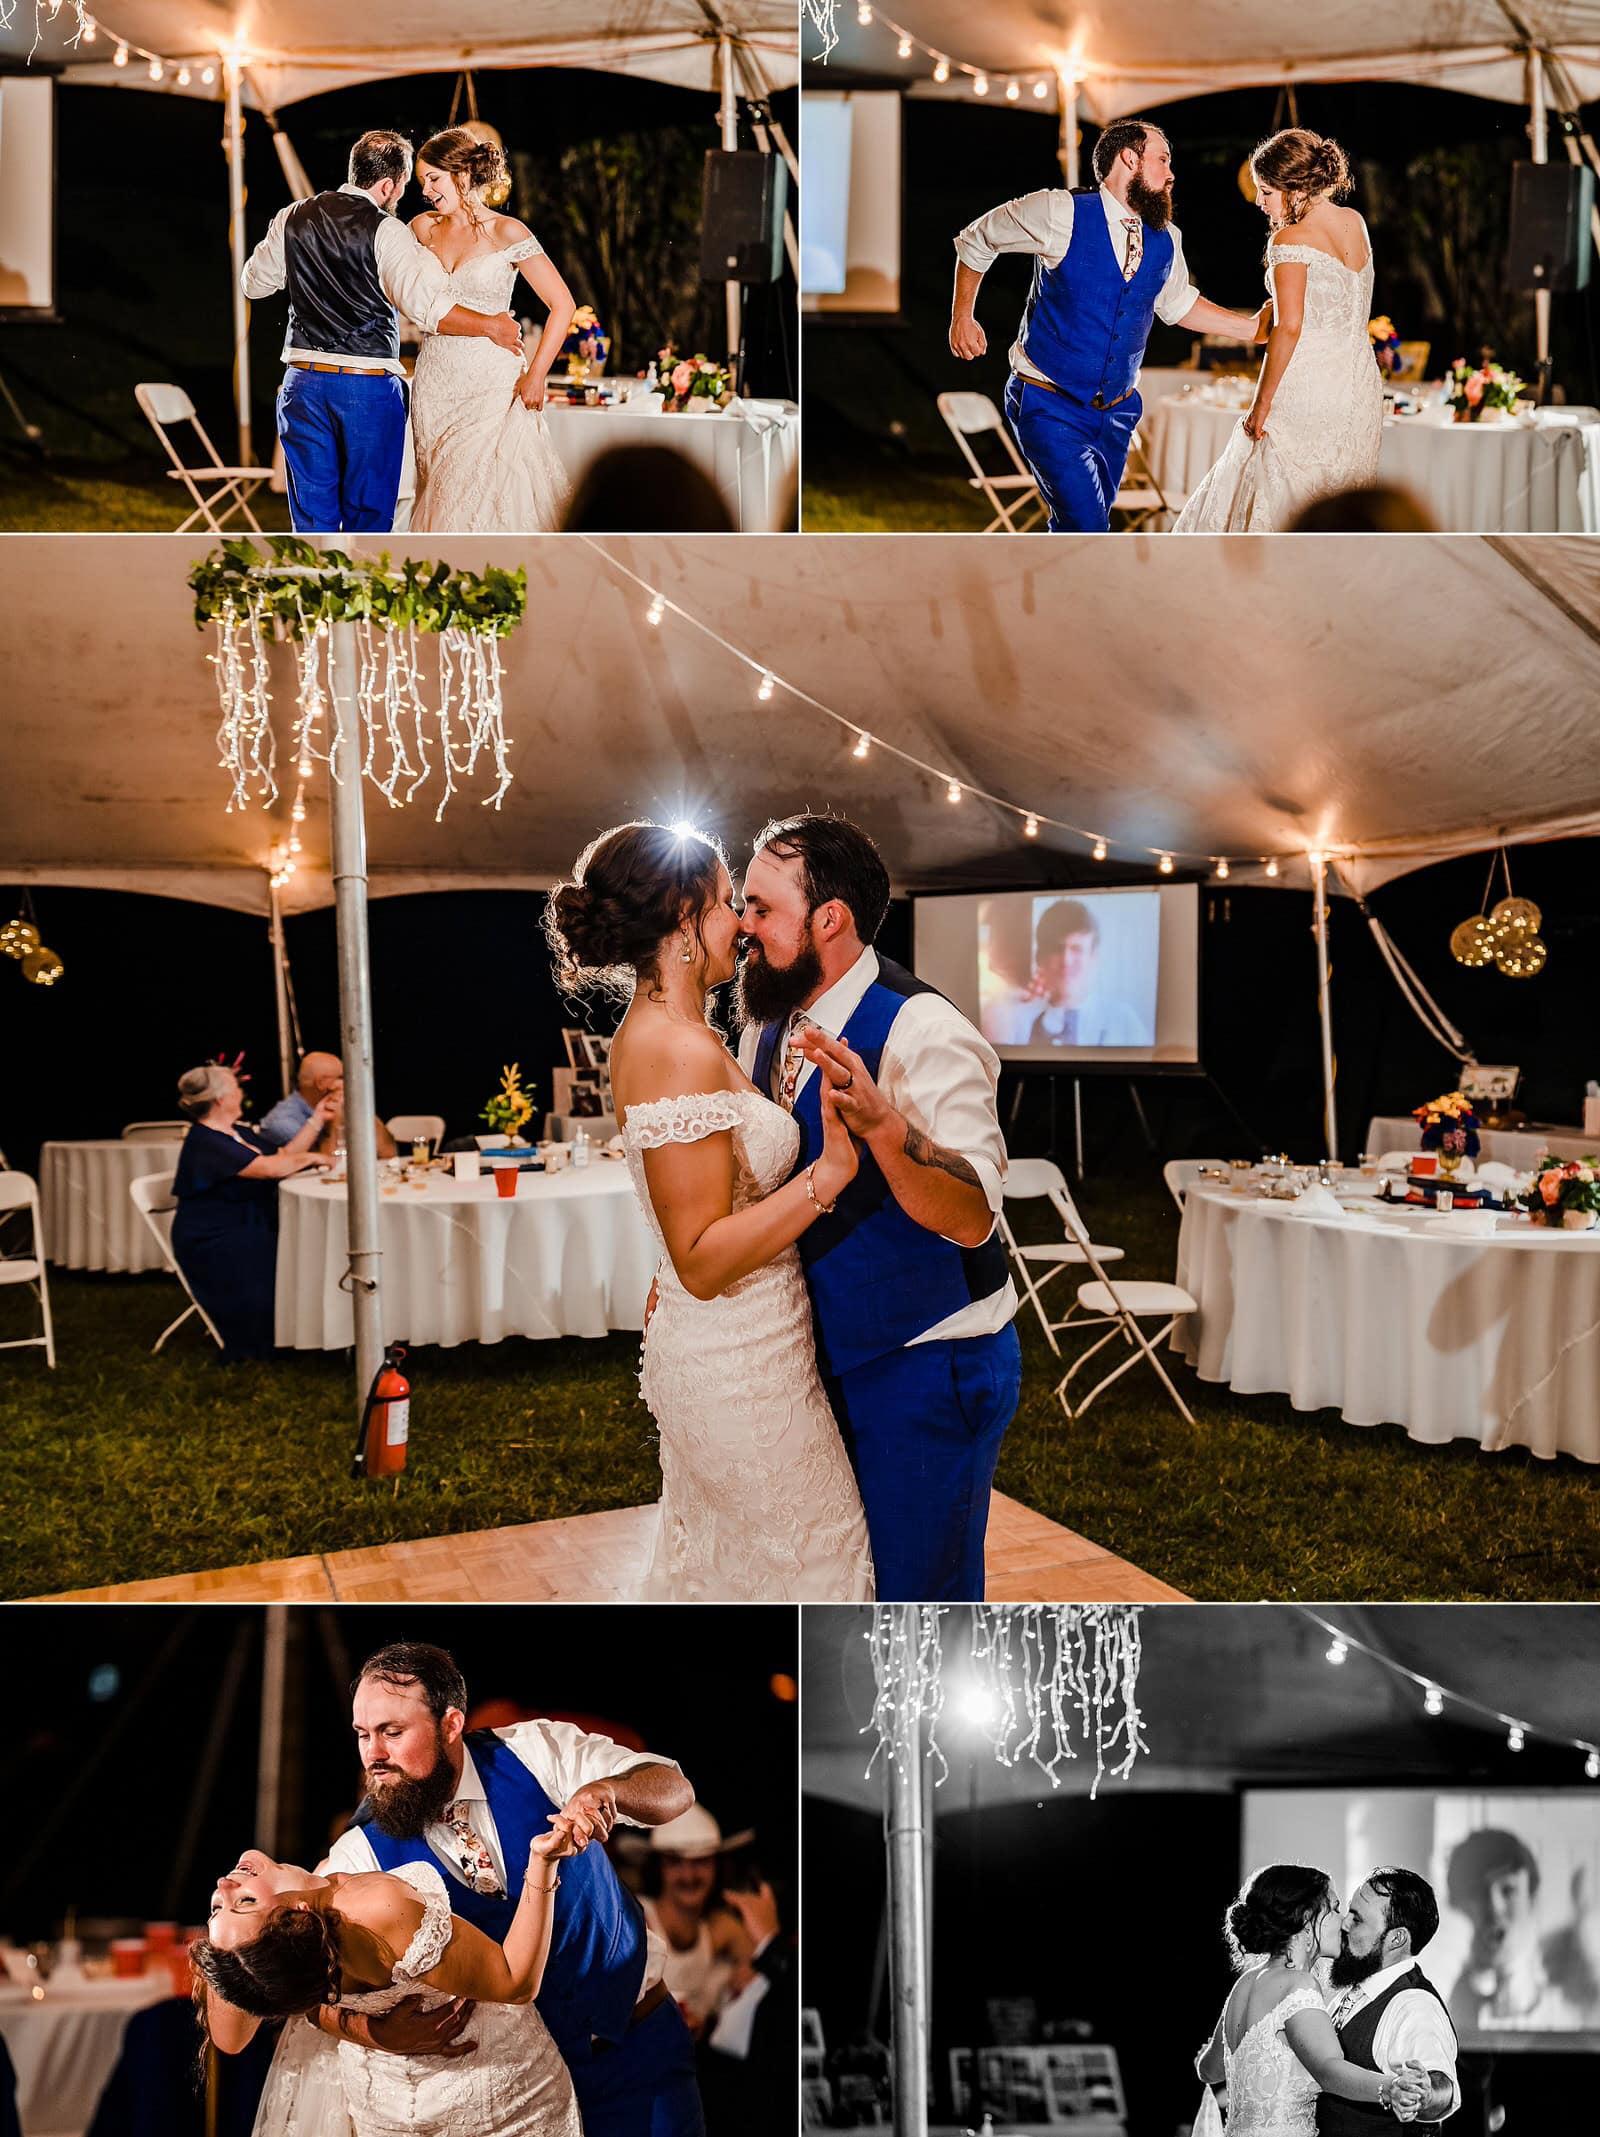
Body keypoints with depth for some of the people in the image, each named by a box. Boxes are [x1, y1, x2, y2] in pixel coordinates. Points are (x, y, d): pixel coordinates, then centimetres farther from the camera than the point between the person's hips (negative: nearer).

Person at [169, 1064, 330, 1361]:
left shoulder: (239, 1133, 16)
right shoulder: (205, 1144, -16)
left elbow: (283, 1156, 17)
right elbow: (270, 1168, -22)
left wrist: (317, 1120, 17)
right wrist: (310, 1158, -7)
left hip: (249, 1230, 9)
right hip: (214, 1246, -9)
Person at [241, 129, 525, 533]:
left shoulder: (292, 219, 5)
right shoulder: (384, 231, -11)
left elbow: (254, 282, 18)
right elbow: (426, 305, -22)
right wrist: (491, 327, -12)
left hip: (303, 382, 4)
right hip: (369, 388, -4)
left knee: (312, 516, 9)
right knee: (368, 515, 7)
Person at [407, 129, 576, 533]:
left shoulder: (506, 233, -6)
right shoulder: (423, 228, 8)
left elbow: (562, 305, -7)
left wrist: (535, 376, -12)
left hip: (491, 383, -4)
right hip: (434, 385, 5)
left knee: (488, 495, -8)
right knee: (445, 497, 6)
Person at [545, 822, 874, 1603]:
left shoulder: (654, 1032, 7)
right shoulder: (680, 1052, -24)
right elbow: (704, 1259, -25)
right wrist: (827, 1176, -29)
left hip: (704, 1352, 10)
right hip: (740, 1362, -10)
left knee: (708, 1555, 22)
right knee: (805, 1563, 3)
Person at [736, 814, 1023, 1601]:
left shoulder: (922, 1033, -23)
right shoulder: (768, 1026, 3)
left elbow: (971, 1217, -32)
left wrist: (881, 1123, -47)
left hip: (927, 1367, -8)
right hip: (829, 1358, 8)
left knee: (916, 1597, 3)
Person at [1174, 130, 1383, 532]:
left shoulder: (1290, 240, -13)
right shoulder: (1355, 224, 9)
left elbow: (1289, 327, -19)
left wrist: (1262, 401, -15)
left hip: (1306, 391, -8)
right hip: (1362, 389, 8)